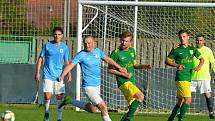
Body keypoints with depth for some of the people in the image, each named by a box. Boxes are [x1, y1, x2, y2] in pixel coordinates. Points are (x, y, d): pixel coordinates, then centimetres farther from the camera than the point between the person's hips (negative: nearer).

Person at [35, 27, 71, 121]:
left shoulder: (64, 47, 5)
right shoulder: (47, 45, -1)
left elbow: (67, 61, 16)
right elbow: (40, 58, 4)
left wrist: (69, 74, 7)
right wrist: (37, 72, -1)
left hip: (59, 75, 2)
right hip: (48, 75, -2)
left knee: (60, 97, -1)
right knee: (47, 96, -12)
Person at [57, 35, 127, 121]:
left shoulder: (97, 51, 5)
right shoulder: (81, 55, -13)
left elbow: (107, 59, 21)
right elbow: (70, 66, -19)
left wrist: (119, 67, 25)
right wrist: (61, 76, -34)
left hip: (97, 85, 8)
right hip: (88, 86, -7)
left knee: (92, 109, 19)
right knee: (102, 106, -18)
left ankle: (70, 101, 33)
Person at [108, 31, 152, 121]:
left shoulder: (132, 50, 11)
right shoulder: (116, 53, -10)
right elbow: (110, 69, -6)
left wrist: (144, 66, 3)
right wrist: (124, 74, -16)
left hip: (131, 82, 8)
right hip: (123, 82, -8)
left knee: (134, 108, 6)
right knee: (140, 96, -27)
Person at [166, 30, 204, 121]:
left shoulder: (192, 49, 12)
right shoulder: (176, 50, -1)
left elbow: (201, 59, 19)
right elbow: (167, 60, 5)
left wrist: (199, 66, -2)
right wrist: (177, 65, -12)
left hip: (188, 78, 6)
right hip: (181, 78, -6)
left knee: (180, 101, 14)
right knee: (188, 100, -17)